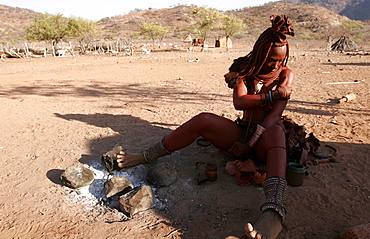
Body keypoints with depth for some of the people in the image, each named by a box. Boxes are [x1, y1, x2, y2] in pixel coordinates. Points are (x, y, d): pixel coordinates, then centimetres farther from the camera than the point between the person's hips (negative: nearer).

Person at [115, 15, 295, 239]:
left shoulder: (286, 75, 0)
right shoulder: (246, 69, 6)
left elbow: (275, 114, -14)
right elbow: (239, 102, -12)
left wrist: (250, 144, -23)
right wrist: (273, 95, -16)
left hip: (266, 136, -2)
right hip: (242, 132, 3)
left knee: (276, 132, -41)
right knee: (204, 120, -25)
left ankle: (273, 213, -62)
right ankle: (147, 157, -13)